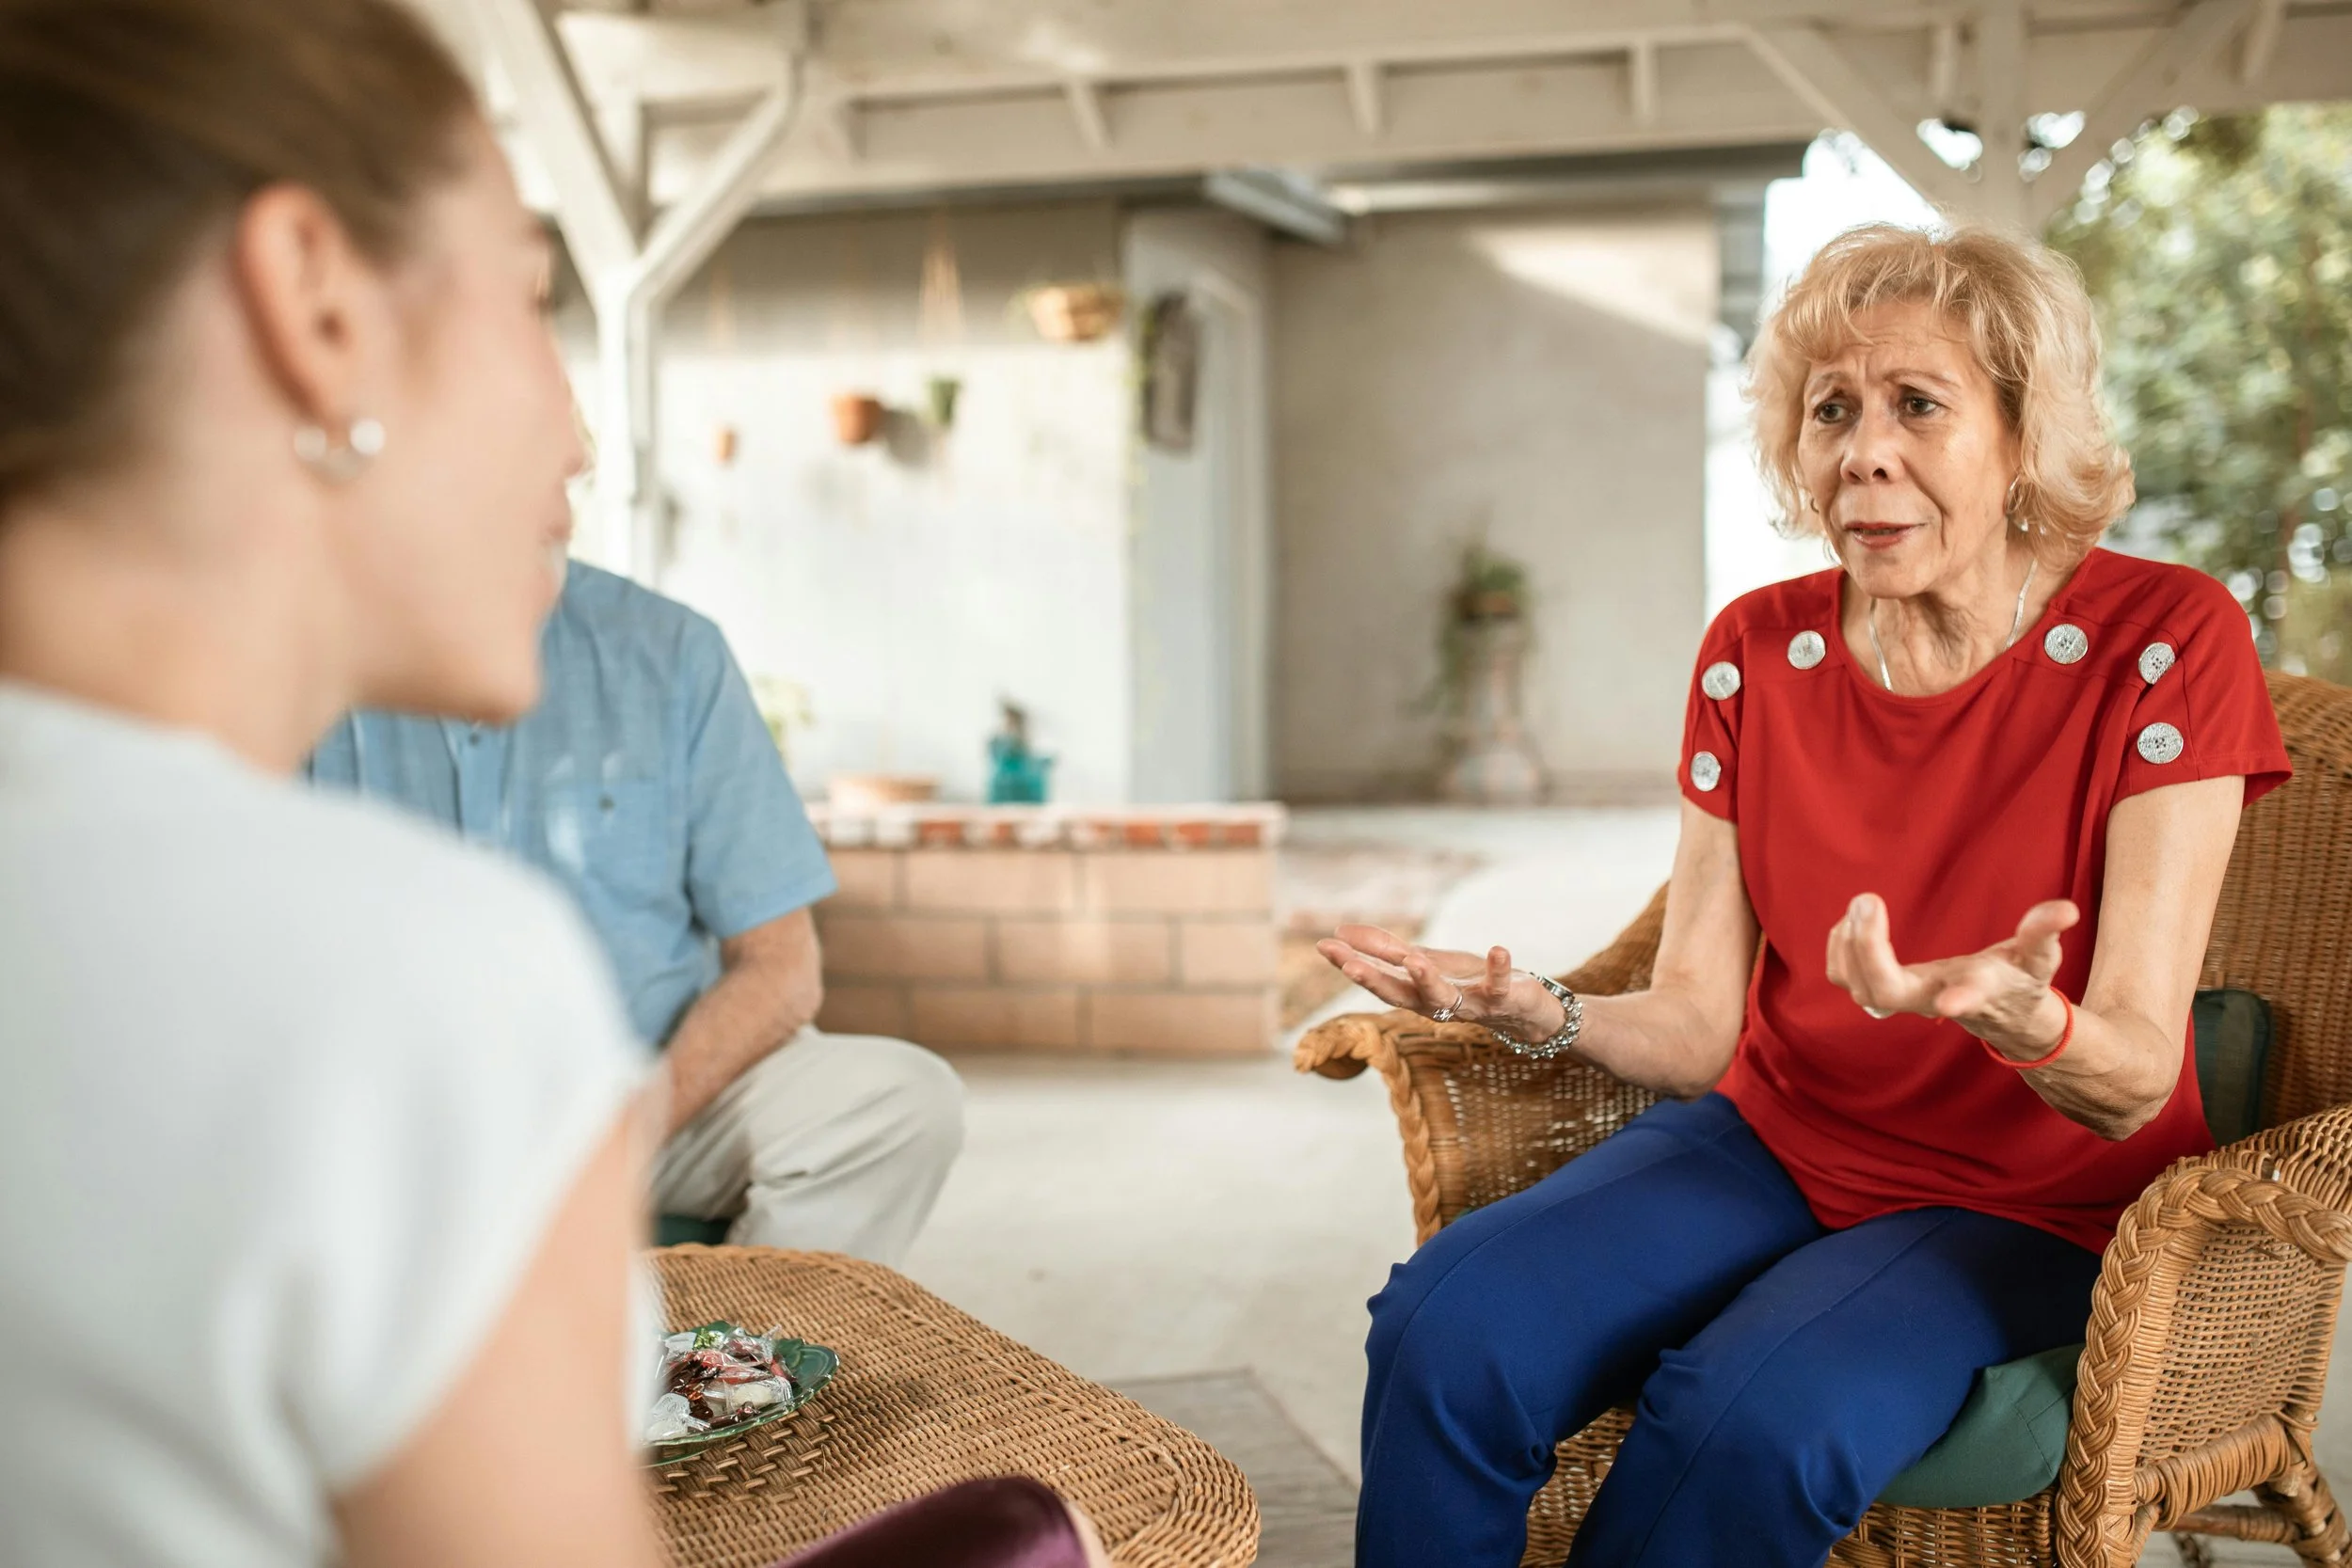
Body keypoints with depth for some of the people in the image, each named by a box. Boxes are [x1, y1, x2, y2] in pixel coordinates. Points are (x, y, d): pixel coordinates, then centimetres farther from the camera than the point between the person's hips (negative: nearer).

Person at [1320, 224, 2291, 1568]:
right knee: (1448, 1327, -24)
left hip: (2030, 1205, -3)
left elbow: (2135, 1080, -16)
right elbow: (1699, 1030, -2)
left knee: (1755, 1419, -32)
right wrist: (1542, 1012, -24)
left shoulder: (2166, 641, -13)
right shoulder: (1758, 653, 0)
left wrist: (2020, 1020, -40)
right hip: (1774, 1144, 3)